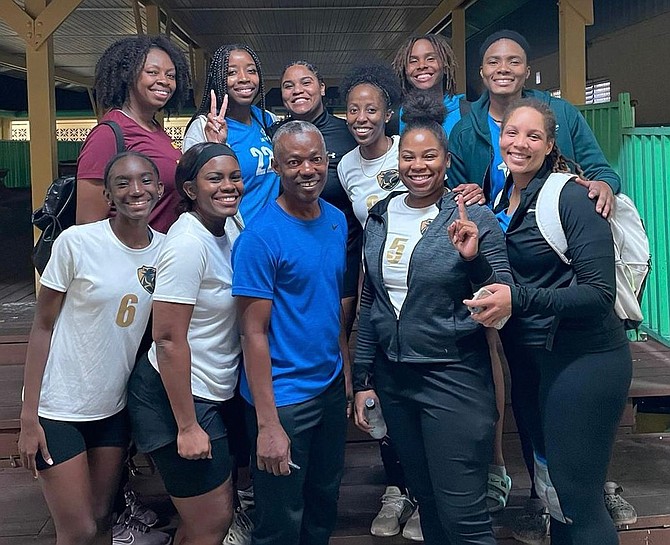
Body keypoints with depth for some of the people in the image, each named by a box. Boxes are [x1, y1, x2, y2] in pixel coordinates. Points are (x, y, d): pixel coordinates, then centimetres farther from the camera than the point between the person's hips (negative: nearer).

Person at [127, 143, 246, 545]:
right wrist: (187, 426, -21)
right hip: (176, 396, -8)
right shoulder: (188, 244, -21)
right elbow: (169, 340, -23)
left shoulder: (231, 228, 5)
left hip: (211, 394, 8)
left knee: (217, 512, 18)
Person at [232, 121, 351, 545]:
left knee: (324, 509, 21)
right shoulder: (260, 237, -16)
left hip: (331, 387, 6)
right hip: (284, 398, -6)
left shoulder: (337, 220, 4)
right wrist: (267, 424, -19)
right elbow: (254, 333, -17)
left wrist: (347, 375, 7)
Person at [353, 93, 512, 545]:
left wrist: (474, 259, -27)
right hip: (393, 376, 5)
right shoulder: (380, 217, 6)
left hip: (453, 374, -5)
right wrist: (363, 379, 12)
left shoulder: (474, 219, -9)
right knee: (426, 502, 19)